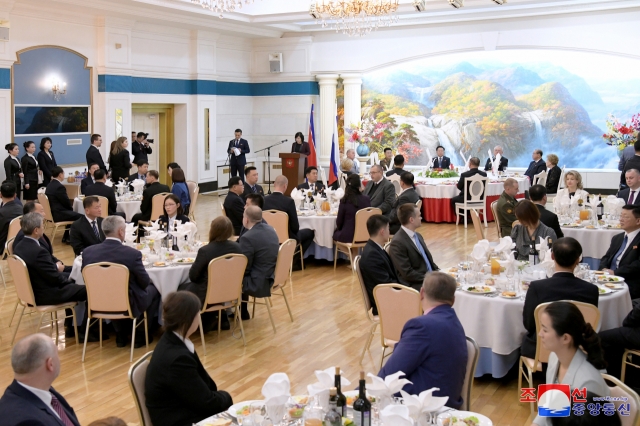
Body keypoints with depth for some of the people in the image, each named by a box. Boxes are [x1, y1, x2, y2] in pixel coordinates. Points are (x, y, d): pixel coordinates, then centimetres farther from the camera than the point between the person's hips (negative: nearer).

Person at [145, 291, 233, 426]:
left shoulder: (172, 341, -1)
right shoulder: (178, 358, -28)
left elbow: (204, 382, 8)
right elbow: (207, 403, -19)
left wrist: (219, 396, -4)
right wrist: (225, 397, -1)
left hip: (184, 410, 8)